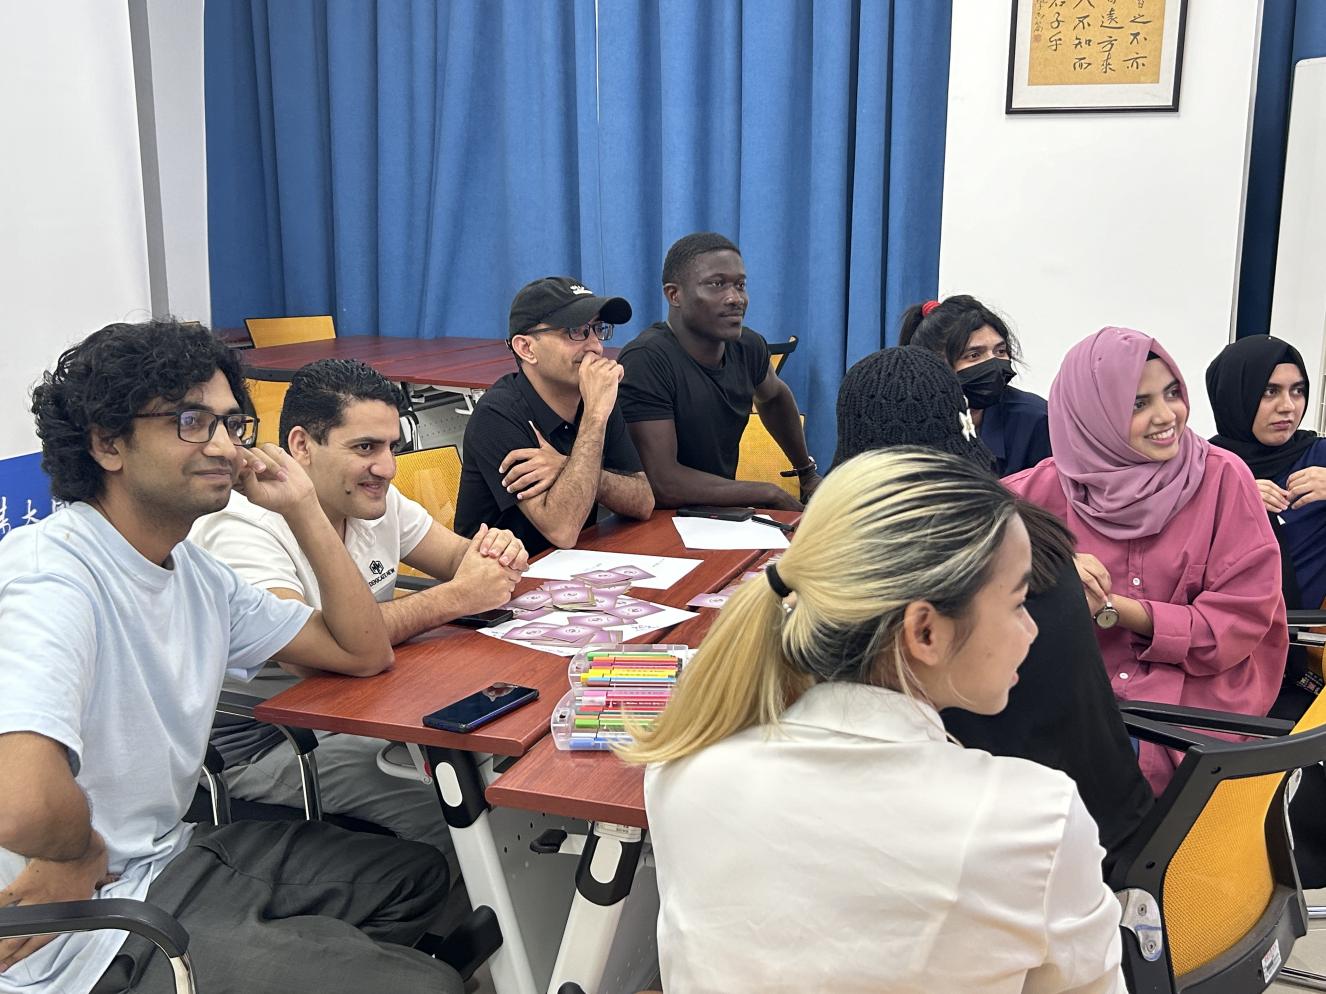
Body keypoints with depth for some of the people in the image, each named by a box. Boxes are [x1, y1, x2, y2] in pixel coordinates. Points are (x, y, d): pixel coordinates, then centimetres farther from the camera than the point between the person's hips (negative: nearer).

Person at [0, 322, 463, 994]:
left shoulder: (195, 571, 5)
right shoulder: (55, 576, -25)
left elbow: (363, 652, 8)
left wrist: (302, 509, 0)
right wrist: (82, 851, -17)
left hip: (171, 858, 10)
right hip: (88, 939, -9)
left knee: (417, 874, 19)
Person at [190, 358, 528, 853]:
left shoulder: (375, 498, 2)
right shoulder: (241, 527, -23)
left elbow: (458, 556, 10)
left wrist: (498, 554, -16)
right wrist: (454, 598, -31)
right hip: (256, 746, -8)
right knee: (449, 812, -25)